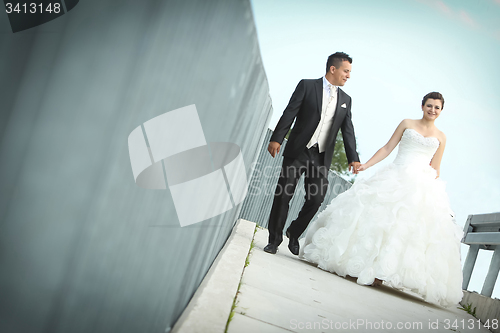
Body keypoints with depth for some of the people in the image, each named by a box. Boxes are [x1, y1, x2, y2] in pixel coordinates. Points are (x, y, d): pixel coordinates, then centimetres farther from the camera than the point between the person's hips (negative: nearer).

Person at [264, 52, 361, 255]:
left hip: (321, 157, 4)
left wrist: (353, 158, 1)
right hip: (297, 151, -3)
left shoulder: (345, 100, 13)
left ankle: (294, 233, 22)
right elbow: (289, 114, -5)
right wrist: (276, 139, -16)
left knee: (316, 198, -1)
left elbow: (348, 131, 11)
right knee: (283, 195, -2)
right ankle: (274, 239, 11)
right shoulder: (307, 86, 1)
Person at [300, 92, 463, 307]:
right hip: (395, 178, 0)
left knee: (406, 227, -11)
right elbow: (387, 148, 7)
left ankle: (380, 271, -7)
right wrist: (366, 165, -3)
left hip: (422, 187, 1)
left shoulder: (440, 137, 14)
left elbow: (435, 169, 14)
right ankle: (360, 265, 3)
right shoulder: (407, 124, 11)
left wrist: (433, 192, 6)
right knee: (378, 216, -7)